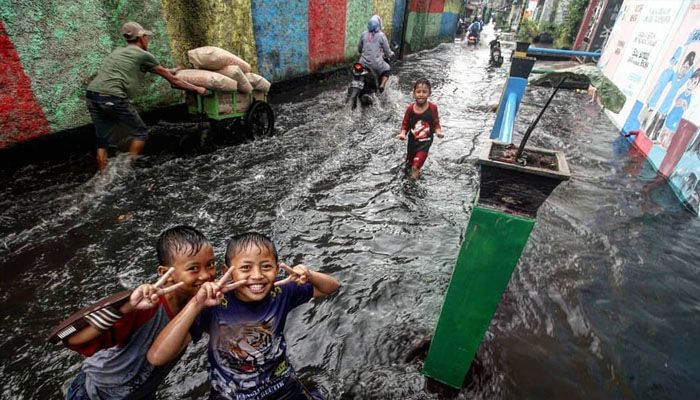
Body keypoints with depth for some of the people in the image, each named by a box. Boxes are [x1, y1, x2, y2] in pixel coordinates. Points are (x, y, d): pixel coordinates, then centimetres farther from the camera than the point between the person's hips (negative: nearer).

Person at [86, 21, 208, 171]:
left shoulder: (118, 51, 27)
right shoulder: (143, 55, 4)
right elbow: (172, 80, 8)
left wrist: (168, 70, 55)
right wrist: (196, 89, 16)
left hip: (91, 94, 8)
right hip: (113, 98, -8)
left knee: (102, 140, 13)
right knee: (140, 132, 8)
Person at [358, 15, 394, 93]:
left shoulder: (363, 34, 6)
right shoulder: (381, 35, -3)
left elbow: (359, 48, 18)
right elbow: (387, 50, 3)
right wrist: (391, 54, 25)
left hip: (364, 62, 3)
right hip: (376, 63, -2)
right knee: (387, 69, 25)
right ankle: (382, 85, 4)